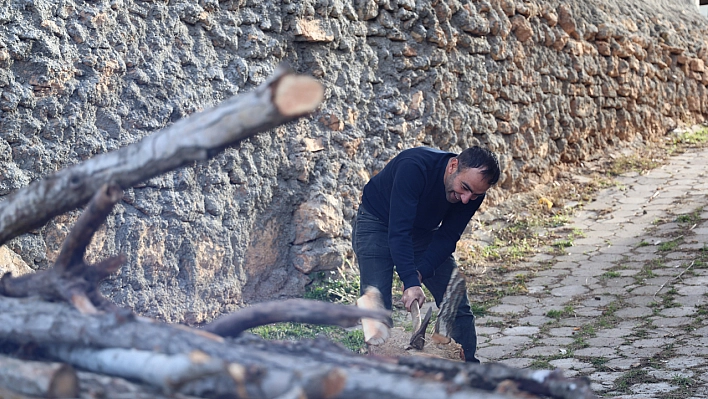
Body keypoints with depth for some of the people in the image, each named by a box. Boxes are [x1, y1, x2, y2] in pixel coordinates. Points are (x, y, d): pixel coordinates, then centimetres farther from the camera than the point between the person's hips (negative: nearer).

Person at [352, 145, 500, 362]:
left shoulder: (473, 192, -20)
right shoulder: (414, 167, -38)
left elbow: (447, 237, -14)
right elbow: (398, 231, -41)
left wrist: (420, 273, -29)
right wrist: (411, 283, -48)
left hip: (424, 231, 5)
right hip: (378, 224, -5)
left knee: (458, 304, -1)